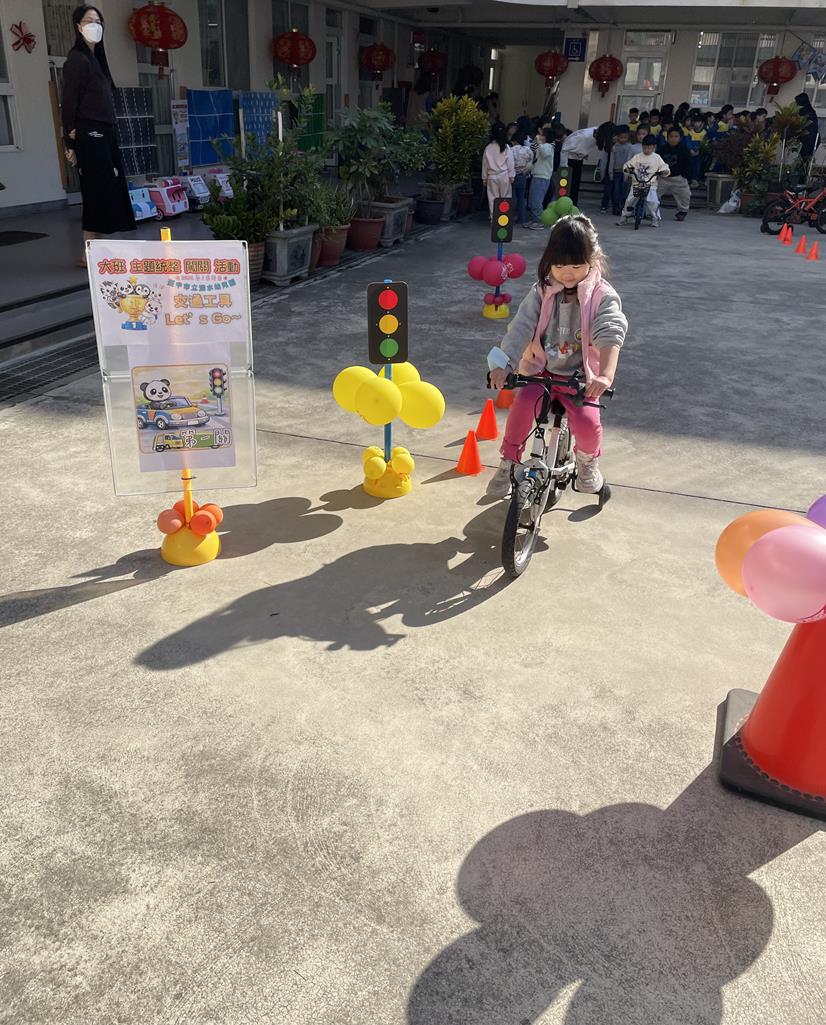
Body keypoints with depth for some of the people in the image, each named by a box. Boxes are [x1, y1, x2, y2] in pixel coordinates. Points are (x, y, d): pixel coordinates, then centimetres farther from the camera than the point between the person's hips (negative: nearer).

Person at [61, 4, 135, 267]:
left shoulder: (96, 58, 19)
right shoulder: (77, 59, -6)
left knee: (109, 191, 6)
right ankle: (89, 253, -9)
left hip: (103, 134, 9)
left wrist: (108, 134, 14)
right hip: (89, 135, -9)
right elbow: (69, 102, -11)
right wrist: (70, 142, -16)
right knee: (98, 192, -11)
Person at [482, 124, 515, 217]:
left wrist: (484, 178, 13)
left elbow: (484, 164, 5)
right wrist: (511, 176, 4)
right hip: (504, 176, -1)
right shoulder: (506, 147, -4)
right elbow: (510, 163, -3)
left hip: (492, 177, 1)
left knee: (493, 199, 5)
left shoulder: (488, 148, 0)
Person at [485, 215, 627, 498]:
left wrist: (606, 375, -43)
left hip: (580, 376, -1)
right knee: (523, 403, -28)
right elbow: (521, 327, -11)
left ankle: (587, 459, 14)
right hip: (541, 369, 2)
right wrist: (503, 363, -28)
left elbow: (611, 334, -24)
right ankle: (509, 462, -4)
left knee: (587, 422, -24)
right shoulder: (542, 292, -1)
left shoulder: (602, 296, -9)